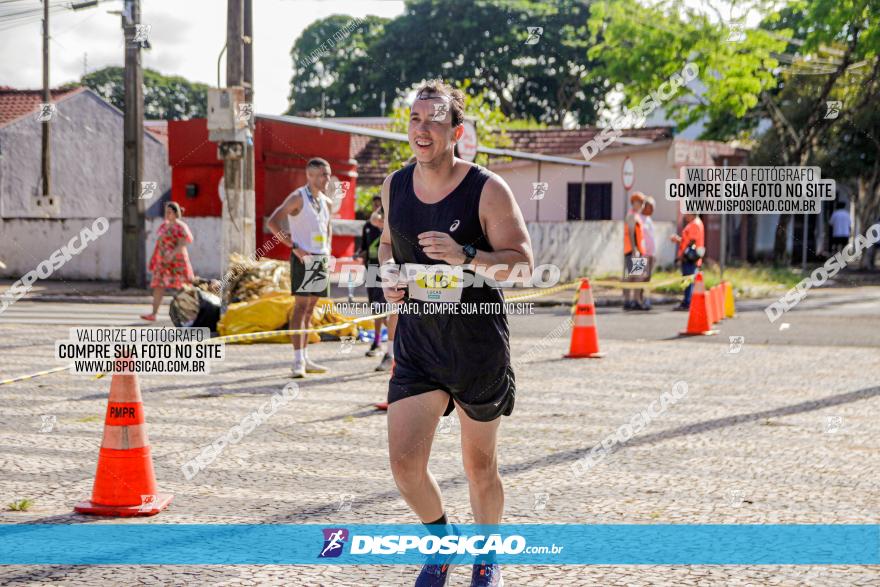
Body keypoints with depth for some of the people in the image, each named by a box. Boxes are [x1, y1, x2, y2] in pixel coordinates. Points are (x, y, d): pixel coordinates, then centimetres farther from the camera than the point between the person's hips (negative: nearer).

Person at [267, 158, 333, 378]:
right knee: (300, 306, -11)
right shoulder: (298, 197, -9)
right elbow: (273, 222, -16)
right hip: (304, 259, -7)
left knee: (310, 308, 10)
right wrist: (294, 246, -19)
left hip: (322, 260, 7)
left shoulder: (326, 202, 14)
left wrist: (328, 250, 14)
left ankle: (305, 359, 15)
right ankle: (298, 361, -15)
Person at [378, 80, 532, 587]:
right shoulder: (395, 186, 3)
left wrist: (465, 256, -29)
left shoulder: (487, 190, -12)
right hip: (416, 341, 4)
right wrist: (389, 275, -1)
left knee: (480, 465, 9)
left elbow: (522, 262, -13)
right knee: (404, 463, -6)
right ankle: (443, 542, 24)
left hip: (479, 345, -3)